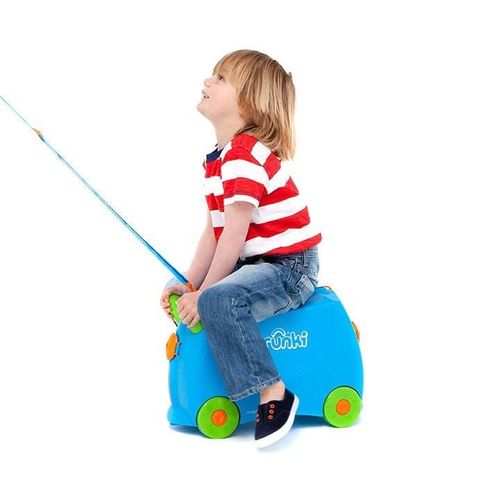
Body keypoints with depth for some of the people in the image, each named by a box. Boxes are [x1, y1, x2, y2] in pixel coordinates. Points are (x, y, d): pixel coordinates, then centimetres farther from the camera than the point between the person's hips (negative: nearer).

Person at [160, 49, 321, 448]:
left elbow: (233, 239, -24)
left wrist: (202, 294, -18)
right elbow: (213, 232, 10)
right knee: (189, 295, 19)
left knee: (219, 301, -34)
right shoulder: (221, 157, 11)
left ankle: (274, 392, -24)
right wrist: (188, 285, 4)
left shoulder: (245, 157, -21)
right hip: (257, 263, 11)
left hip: (289, 266, -11)